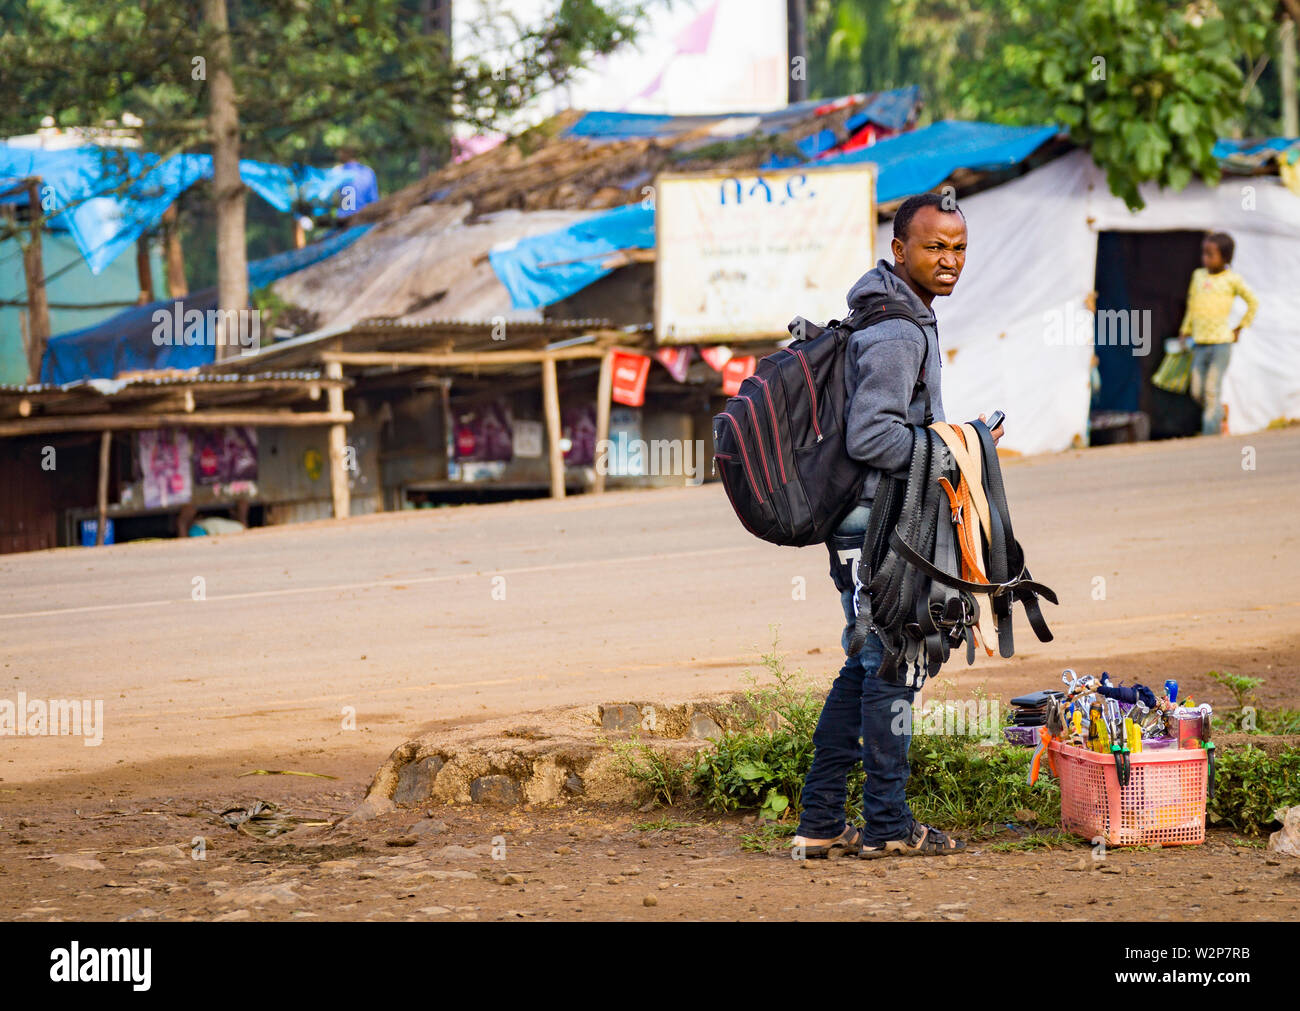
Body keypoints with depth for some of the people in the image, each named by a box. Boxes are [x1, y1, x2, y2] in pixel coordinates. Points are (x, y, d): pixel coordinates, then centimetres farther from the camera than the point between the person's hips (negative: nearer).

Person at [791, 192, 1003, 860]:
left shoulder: (903, 320, 16)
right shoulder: (895, 334, -18)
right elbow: (870, 437, -25)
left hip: (865, 523, 10)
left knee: (865, 669, 13)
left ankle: (821, 823, 16)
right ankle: (887, 825, 6)